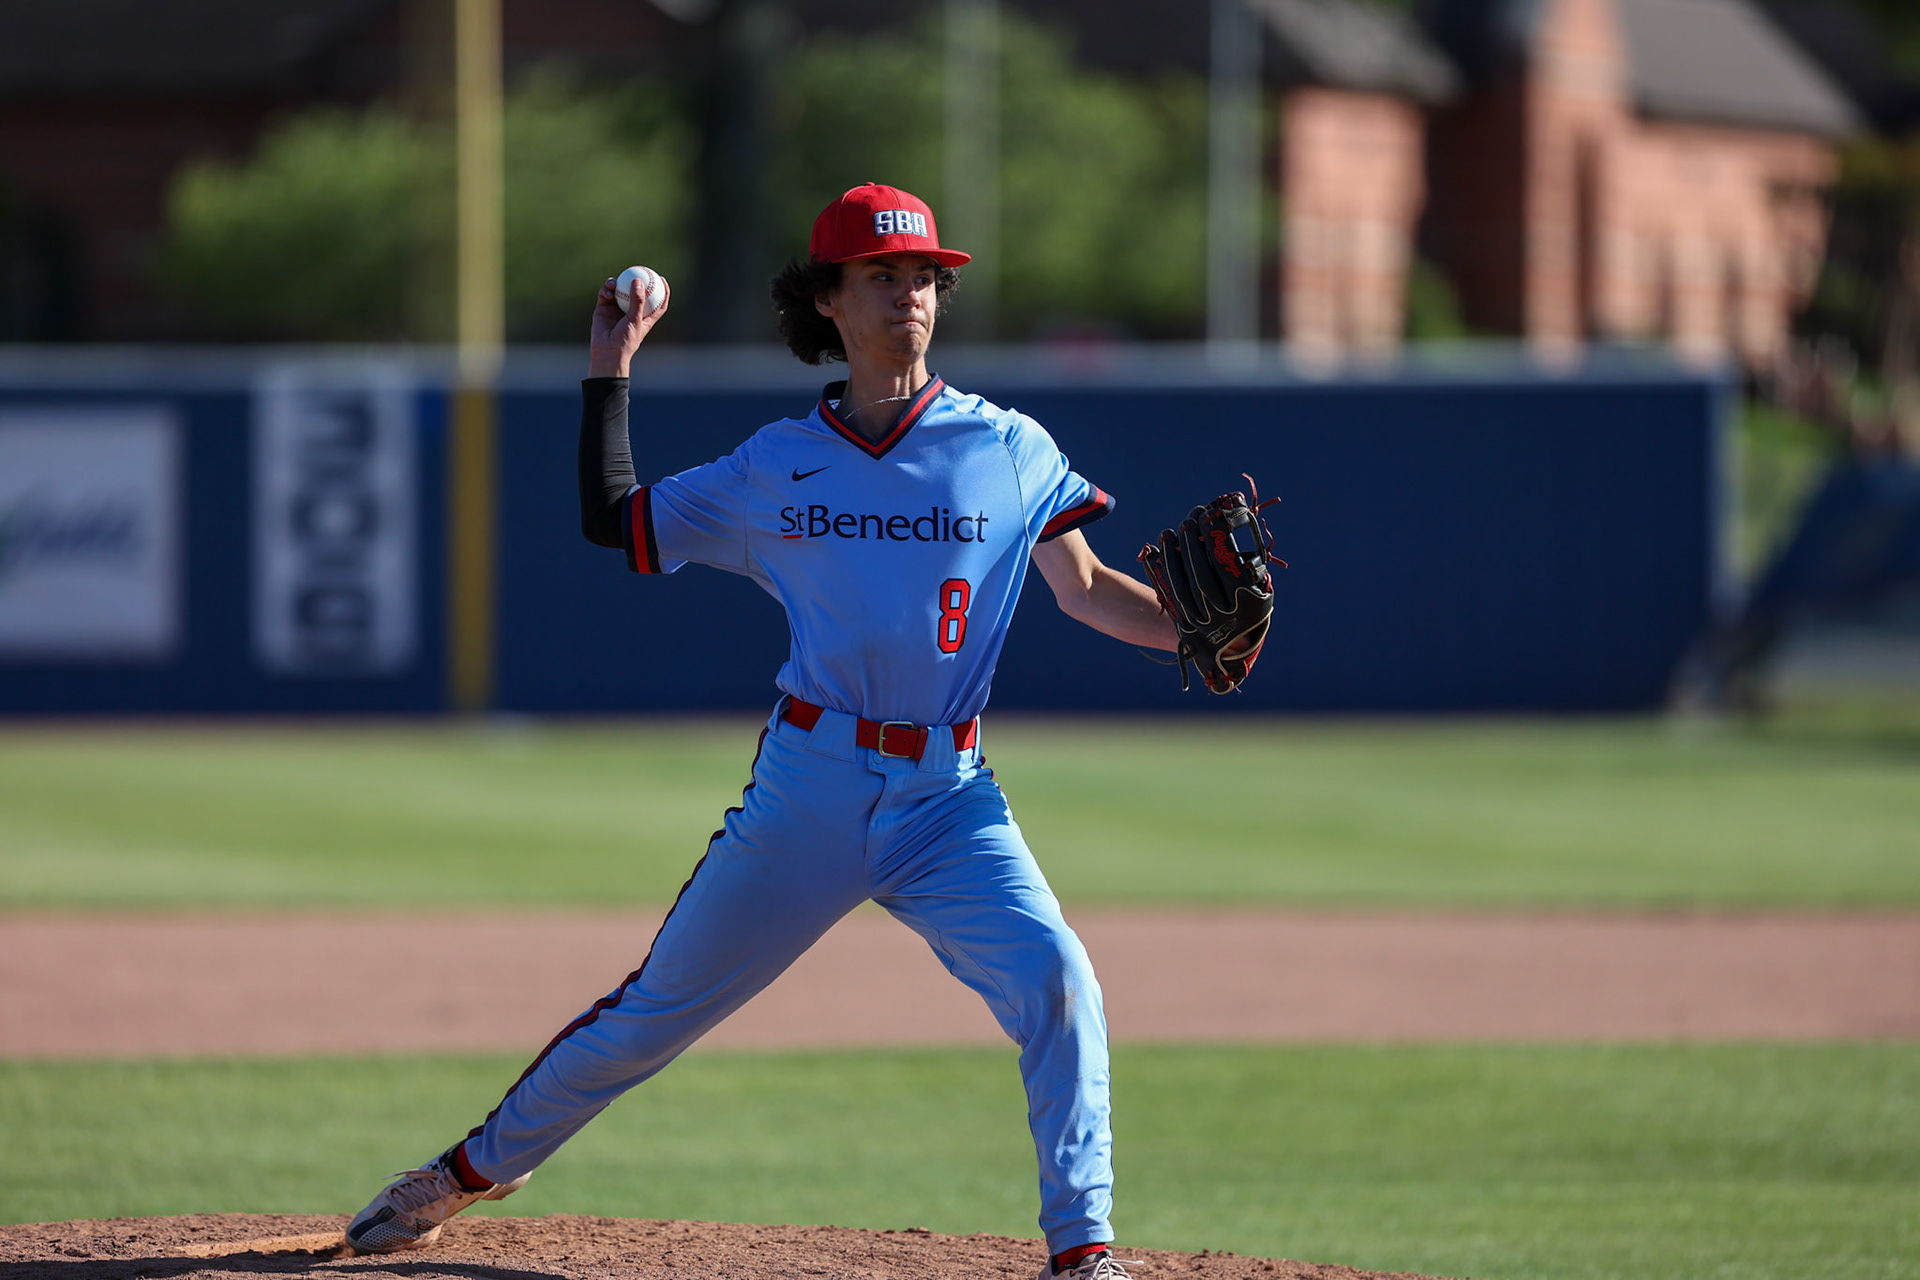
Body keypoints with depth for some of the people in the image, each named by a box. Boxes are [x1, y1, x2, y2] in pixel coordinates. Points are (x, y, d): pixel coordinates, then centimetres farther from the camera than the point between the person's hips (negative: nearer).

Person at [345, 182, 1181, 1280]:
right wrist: (611, 371, 9)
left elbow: (1085, 587, 2)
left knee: (1056, 981, -21)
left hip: (950, 798, 0)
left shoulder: (1008, 448, 5)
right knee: (659, 1009, 6)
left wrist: (1191, 631, -16)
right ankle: (472, 1171, 24)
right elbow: (611, 520, 13)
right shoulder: (775, 467, 9)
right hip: (809, 788, 0)